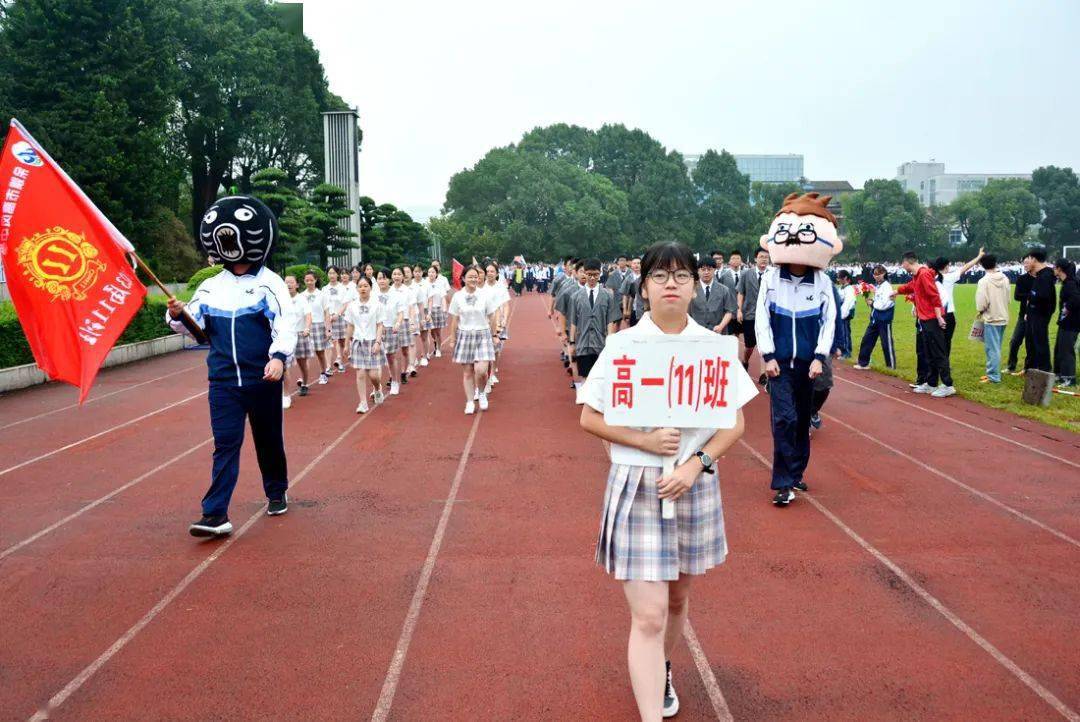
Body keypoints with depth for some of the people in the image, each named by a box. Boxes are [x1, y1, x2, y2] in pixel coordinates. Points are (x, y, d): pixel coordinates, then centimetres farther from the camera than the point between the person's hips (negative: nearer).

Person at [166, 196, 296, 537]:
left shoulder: (270, 283, -5)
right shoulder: (210, 287, 8)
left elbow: (286, 323, -15)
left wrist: (278, 356, -30)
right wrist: (177, 316, -15)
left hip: (262, 379, -2)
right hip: (223, 380, 2)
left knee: (269, 440, 13)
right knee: (225, 444, -2)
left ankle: (277, 493, 35)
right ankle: (216, 515, -5)